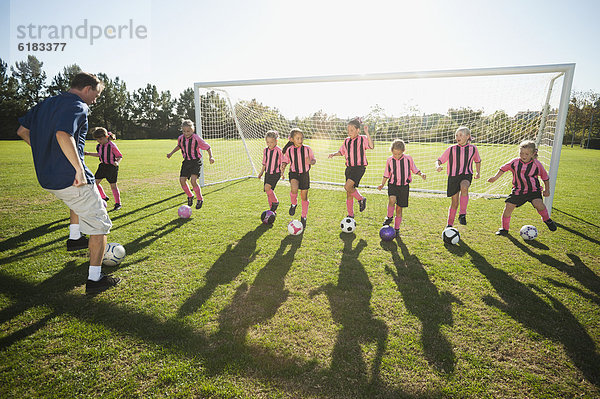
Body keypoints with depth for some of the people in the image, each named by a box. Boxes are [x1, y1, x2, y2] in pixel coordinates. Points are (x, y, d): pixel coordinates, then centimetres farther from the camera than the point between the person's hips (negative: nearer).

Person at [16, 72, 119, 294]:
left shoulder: (46, 103, 16)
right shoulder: (78, 106, -12)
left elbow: (22, 131, 21)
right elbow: (63, 135, -30)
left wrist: (45, 154, 24)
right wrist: (79, 170, -28)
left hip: (47, 178, 9)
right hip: (69, 179, -9)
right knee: (100, 225, -1)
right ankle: (95, 279, 3)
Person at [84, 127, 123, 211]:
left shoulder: (112, 146, -17)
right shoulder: (99, 146, 4)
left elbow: (120, 156, -11)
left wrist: (117, 162, -29)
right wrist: (88, 153, 21)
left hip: (112, 167, -7)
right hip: (103, 165, 7)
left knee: (113, 185, -2)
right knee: (95, 182, 4)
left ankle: (118, 203, 10)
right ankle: (104, 197, 23)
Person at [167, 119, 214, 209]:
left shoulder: (196, 138, -15)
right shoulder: (180, 138, 0)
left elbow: (208, 148, -9)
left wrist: (211, 157, -22)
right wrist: (171, 153, 21)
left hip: (196, 162, -5)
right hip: (186, 161, 5)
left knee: (193, 180, -20)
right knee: (182, 180, -2)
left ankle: (200, 199, -2)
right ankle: (190, 196, 23)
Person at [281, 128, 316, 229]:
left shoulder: (307, 149, -2)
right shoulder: (289, 150, 0)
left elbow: (314, 160, 4)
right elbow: (285, 161, 11)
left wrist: (310, 162, -19)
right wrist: (282, 169, -8)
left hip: (305, 174, 1)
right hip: (294, 173, -1)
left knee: (304, 197, 6)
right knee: (294, 189, -32)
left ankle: (304, 217, 25)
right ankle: (293, 204, 0)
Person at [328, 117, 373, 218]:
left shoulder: (362, 139, -5)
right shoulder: (346, 141, 11)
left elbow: (371, 146, -23)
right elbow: (341, 152, 24)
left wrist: (367, 133, -30)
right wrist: (333, 154, 5)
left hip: (359, 167, -6)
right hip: (349, 168, 6)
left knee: (347, 186, -24)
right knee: (349, 193, 7)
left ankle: (361, 199, 3)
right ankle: (350, 215, 20)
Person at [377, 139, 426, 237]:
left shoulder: (408, 158, -2)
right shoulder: (389, 160, -1)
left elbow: (415, 169, 10)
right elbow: (386, 174, 9)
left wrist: (421, 174, -10)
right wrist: (382, 184, -3)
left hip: (404, 186, 0)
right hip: (393, 185, 0)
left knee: (399, 208, 4)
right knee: (392, 200, -29)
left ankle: (396, 228, 19)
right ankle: (389, 217, -3)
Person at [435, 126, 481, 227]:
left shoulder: (473, 148, 5)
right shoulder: (451, 149, 1)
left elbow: (478, 161, 24)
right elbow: (440, 160, 2)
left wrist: (477, 172, 13)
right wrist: (437, 166, -20)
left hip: (466, 175, 0)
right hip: (453, 176, 0)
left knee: (464, 187, -36)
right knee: (454, 203, 2)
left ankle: (462, 215, -32)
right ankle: (449, 225, 19)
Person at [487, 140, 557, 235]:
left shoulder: (537, 164, -8)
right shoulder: (515, 162, -5)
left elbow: (545, 177, 5)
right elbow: (503, 168, 13)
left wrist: (547, 190, 3)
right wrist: (495, 177, 10)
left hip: (533, 190, -2)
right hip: (518, 190, 2)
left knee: (539, 204, -26)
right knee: (508, 206, -7)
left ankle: (547, 219, 7)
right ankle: (504, 229, 10)